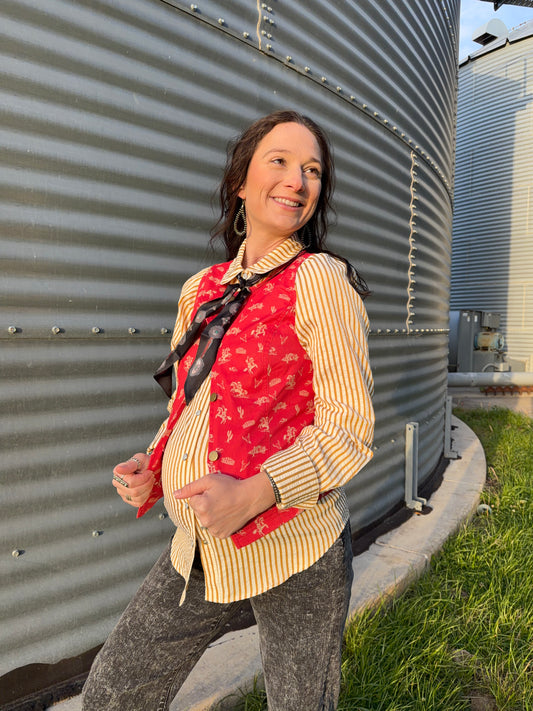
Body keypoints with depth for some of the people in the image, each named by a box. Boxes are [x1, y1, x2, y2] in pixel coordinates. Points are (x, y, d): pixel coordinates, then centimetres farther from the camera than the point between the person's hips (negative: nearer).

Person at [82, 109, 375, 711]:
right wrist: (152, 465, -1)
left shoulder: (321, 280, -12)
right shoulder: (202, 289, 6)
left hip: (293, 551, -5)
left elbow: (350, 426, -15)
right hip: (199, 549, 6)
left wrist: (256, 493, -27)